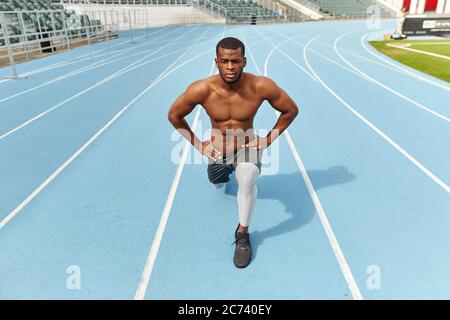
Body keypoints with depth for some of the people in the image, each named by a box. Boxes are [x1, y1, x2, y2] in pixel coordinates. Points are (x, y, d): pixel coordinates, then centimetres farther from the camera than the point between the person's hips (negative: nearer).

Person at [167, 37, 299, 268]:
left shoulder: (261, 86, -26)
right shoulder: (201, 90, -25)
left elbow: (290, 110, -8)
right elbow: (174, 115, -7)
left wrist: (268, 140, -11)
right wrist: (197, 144, -7)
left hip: (248, 148, -2)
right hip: (216, 152, 3)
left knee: (247, 179, -35)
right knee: (217, 184, 30)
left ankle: (243, 234, -9)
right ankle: (227, 170, 69)